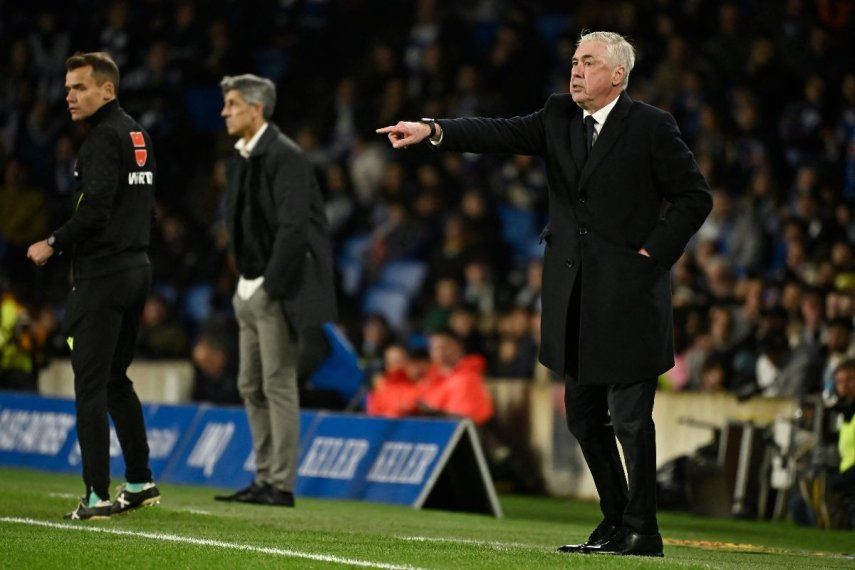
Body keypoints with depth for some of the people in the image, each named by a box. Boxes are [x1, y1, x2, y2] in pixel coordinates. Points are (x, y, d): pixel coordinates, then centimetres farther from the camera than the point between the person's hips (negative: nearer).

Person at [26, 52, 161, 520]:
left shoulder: (104, 136, -13)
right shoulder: (138, 134, 15)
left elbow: (96, 207, -23)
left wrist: (54, 244, -11)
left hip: (103, 275, -10)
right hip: (137, 266, 10)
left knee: (91, 386, -7)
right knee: (115, 379, 18)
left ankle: (97, 495, -9)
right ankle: (140, 483, 20)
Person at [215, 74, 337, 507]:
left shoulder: (285, 157, -15)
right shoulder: (239, 159, 13)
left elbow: (292, 228, -20)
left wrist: (272, 286, -20)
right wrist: (244, 281, 12)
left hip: (280, 287, -10)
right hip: (251, 288, 10)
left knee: (278, 384, -7)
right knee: (251, 386, 11)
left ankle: (281, 485, -4)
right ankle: (264, 479, 17)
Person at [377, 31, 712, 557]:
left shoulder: (651, 127, -5)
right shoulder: (559, 117, 9)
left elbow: (695, 196, -3)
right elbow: (504, 134, -4)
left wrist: (653, 252, -10)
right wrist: (434, 132, -19)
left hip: (628, 293, -6)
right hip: (574, 295, 6)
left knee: (629, 414, -6)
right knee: (584, 414, 11)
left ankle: (642, 531, 2)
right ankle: (616, 522, 22)